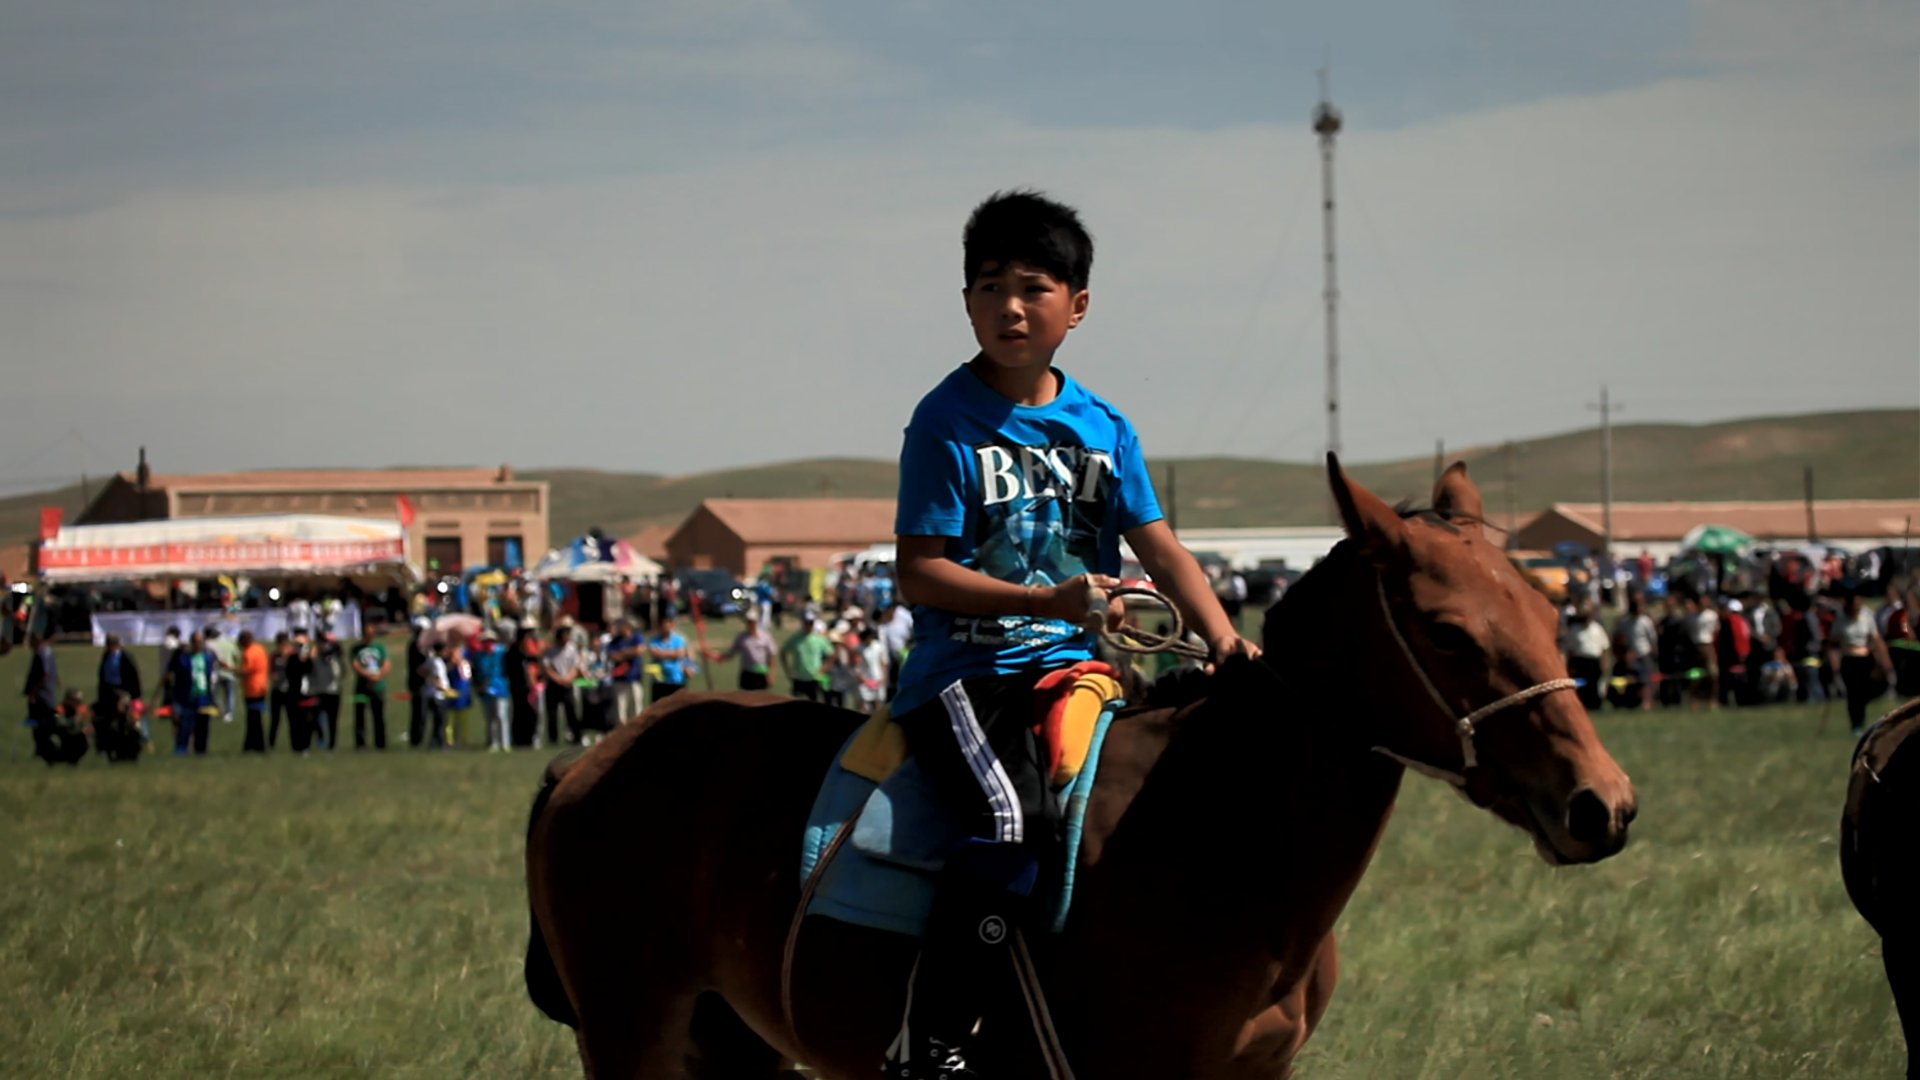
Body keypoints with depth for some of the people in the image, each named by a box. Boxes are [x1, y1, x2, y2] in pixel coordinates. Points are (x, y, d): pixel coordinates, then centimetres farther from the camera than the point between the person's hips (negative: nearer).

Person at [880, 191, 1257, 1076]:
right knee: (1017, 821, -30)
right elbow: (918, 572, -9)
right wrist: (1047, 600, -19)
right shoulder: (947, 423, -5)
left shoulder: (1104, 429, 11)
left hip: (1071, 667, 6)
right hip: (964, 669, -6)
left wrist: (1227, 643, -9)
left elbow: (1160, 548, 7)